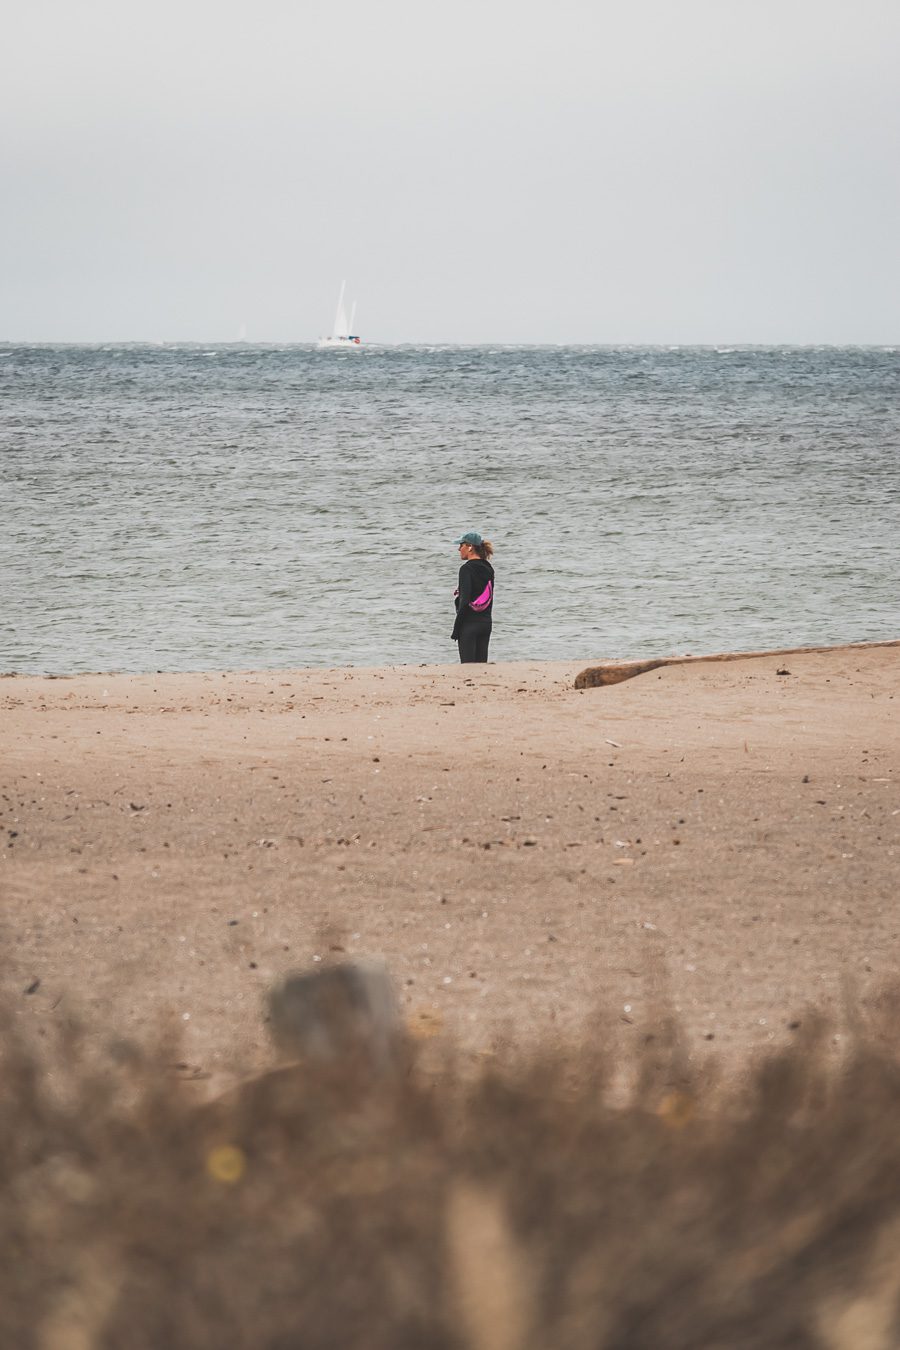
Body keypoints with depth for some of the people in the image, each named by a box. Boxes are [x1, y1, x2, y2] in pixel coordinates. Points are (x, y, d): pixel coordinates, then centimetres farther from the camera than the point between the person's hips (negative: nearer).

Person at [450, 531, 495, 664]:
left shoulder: (467, 569, -12)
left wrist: (456, 629, -12)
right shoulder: (488, 569, 10)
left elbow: (464, 602, -16)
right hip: (486, 623, 7)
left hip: (469, 623, -7)